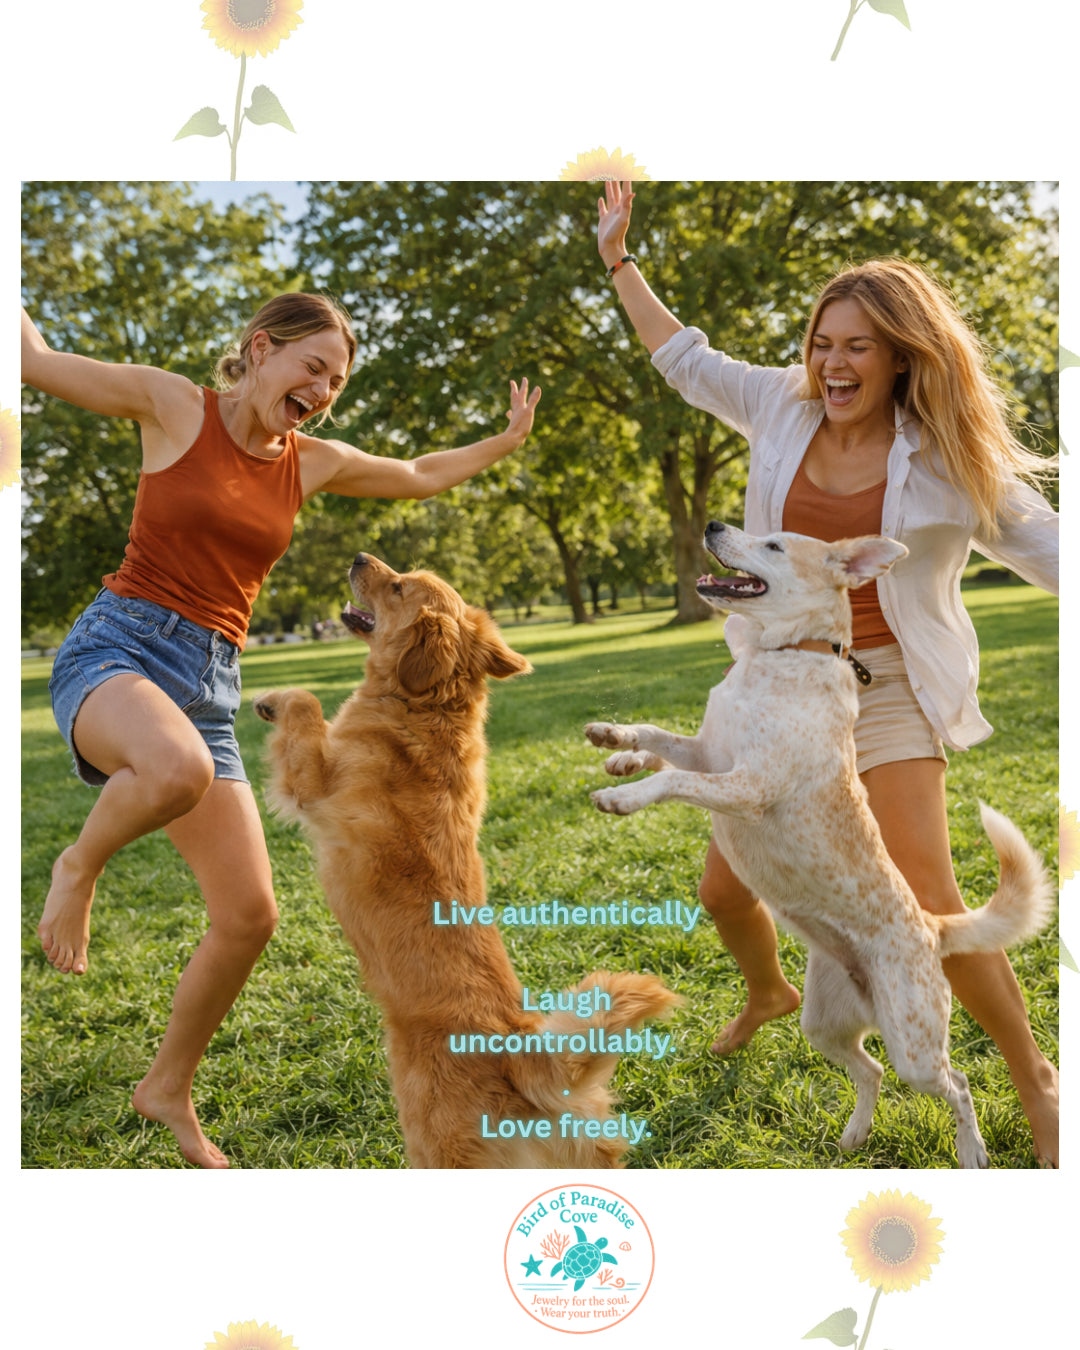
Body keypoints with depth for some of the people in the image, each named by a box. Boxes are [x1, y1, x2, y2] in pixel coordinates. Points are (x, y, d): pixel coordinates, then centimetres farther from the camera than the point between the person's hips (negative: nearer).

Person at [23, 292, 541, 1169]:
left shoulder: (313, 462, 13)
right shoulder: (173, 406, 1)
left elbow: (422, 477, 29)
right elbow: (35, 358, 7)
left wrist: (508, 441, 30)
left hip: (210, 689, 5)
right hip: (116, 650, -5)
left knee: (250, 916, -2)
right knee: (180, 770, -43)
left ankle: (169, 1087, 23)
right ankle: (79, 866, -7)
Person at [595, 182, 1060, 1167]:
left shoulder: (948, 462, -8)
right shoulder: (785, 409, 2)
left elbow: (1044, 544, -3)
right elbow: (685, 361, 15)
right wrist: (619, 263, 18)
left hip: (886, 691, -4)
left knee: (927, 902, -16)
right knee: (725, 890, 9)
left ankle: (1036, 1079, 8)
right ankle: (769, 994, 44)